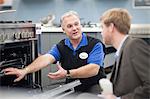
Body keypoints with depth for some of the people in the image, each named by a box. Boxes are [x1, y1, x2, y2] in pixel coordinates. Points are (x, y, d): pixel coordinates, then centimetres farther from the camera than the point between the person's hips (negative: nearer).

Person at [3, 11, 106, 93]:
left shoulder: (95, 44, -8)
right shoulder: (60, 47, 4)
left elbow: (93, 69, -21)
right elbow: (46, 58, -14)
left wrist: (67, 74, -29)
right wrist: (25, 71, -32)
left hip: (94, 86, -4)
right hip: (73, 88, 4)